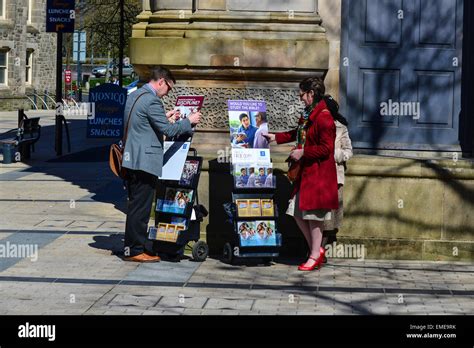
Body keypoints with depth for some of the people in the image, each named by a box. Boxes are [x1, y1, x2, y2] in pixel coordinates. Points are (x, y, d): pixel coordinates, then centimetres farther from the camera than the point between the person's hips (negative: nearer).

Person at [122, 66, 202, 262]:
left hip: (131, 159, 10)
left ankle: (131, 247, 20)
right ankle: (135, 250, -1)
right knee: (141, 207, -5)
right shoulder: (152, 101, -16)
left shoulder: (134, 96, 15)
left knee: (135, 206, 15)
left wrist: (164, 117, 25)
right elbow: (168, 131, -15)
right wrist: (189, 121, -3)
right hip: (145, 161, -10)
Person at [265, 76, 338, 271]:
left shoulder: (323, 117, -18)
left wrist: (303, 152, -18)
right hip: (305, 171, 10)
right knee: (298, 213, 11)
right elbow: (298, 134, 30)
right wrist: (276, 138, 31)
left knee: (313, 215, -3)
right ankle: (316, 250, 21)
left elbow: (326, 148, -21)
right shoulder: (307, 115, 13)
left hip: (319, 174, -10)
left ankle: (315, 256, 7)